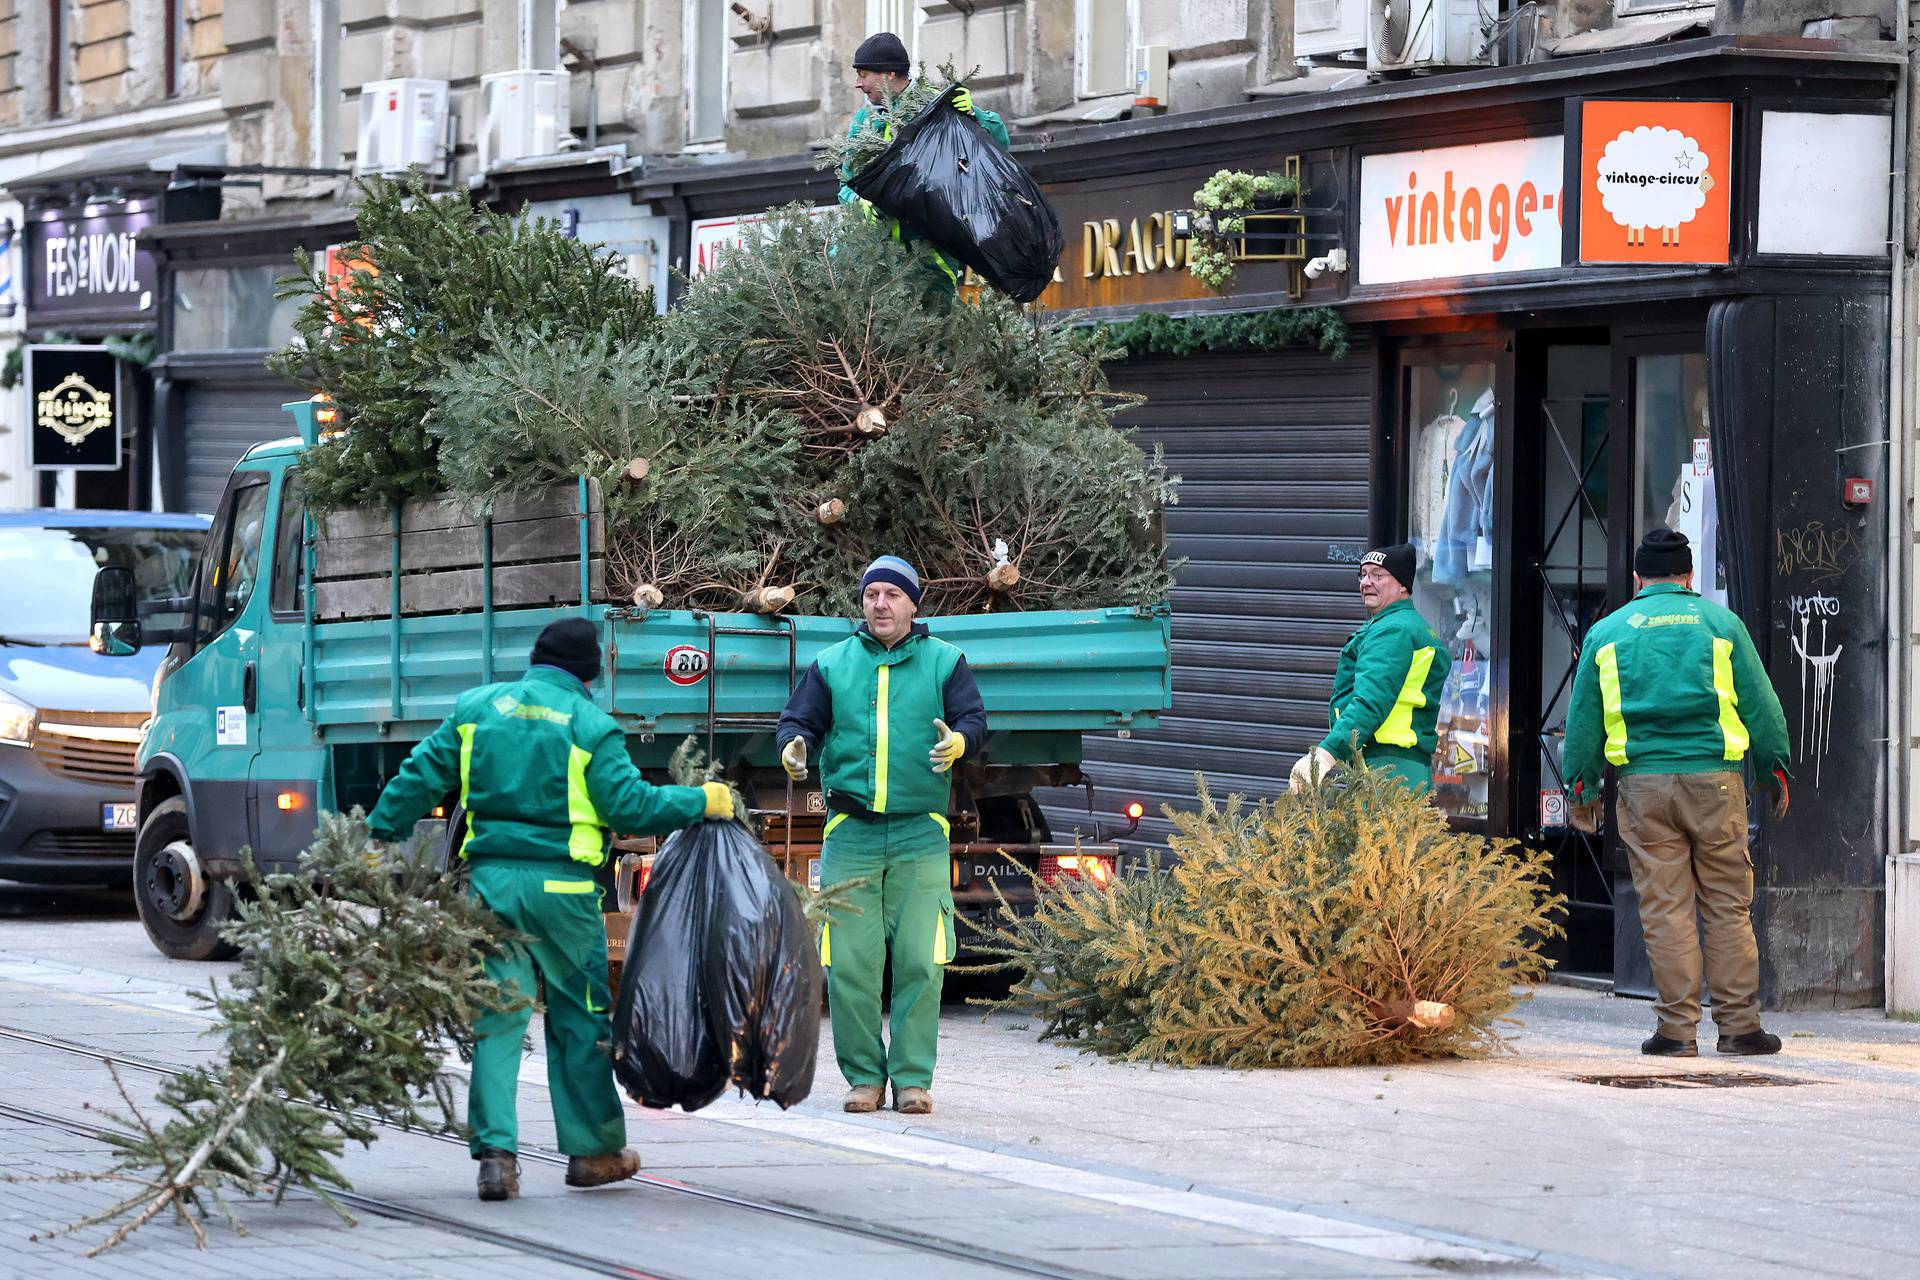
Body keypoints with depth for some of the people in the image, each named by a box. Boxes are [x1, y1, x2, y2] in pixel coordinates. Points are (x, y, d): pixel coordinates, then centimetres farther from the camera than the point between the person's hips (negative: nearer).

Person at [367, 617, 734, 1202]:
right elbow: (631, 805, -8)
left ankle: (495, 1153, -6)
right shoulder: (591, 726, -3)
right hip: (561, 888, -3)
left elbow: (421, 778, 7)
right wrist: (703, 802, 4)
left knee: (496, 1019, 5)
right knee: (581, 1019, 10)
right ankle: (592, 1149, 18)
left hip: (491, 882, 3)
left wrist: (377, 837, 16)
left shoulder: (476, 708, 7)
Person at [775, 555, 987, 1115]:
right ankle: (864, 1076, 6)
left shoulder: (944, 662, 9)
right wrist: (793, 747, -14)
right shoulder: (832, 665, 11)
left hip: (921, 836, -1)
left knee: (920, 962, -3)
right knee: (850, 963, -2)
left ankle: (912, 1077, 3)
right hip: (851, 834, 1)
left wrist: (958, 742, -22)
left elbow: (974, 719, 1)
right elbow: (798, 720, 9)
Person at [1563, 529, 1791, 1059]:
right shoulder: (1720, 623, 6)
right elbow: (1760, 704, 8)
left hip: (1643, 784, 1)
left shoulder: (1606, 633, 9)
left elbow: (1584, 717, 10)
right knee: (1728, 905, 5)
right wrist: (1776, 769, 17)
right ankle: (1738, 1023, 3)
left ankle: (1678, 1029, 0)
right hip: (1715, 777, -1)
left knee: (1664, 910, 1)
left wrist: (1582, 785, 18)